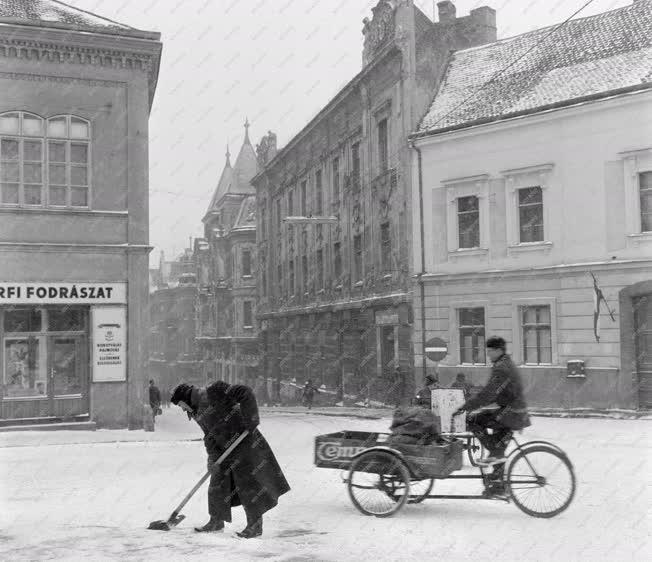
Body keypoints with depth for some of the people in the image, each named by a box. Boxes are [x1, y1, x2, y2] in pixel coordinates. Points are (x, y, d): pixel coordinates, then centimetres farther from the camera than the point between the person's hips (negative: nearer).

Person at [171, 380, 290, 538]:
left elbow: (245, 393, -22)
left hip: (244, 441, -8)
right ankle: (216, 522, 26)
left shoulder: (214, 391, -15)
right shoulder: (197, 413, 10)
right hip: (225, 449, 8)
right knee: (217, 483, 11)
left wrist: (250, 419, -25)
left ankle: (255, 526, 6)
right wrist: (213, 457, -5)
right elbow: (209, 436, 10)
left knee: (248, 483, -4)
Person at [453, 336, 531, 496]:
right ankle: (497, 483, 21)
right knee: (498, 446, 15)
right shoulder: (507, 364, 16)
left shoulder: (502, 369, -16)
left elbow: (487, 394, -24)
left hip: (511, 413, -10)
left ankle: (495, 454, -7)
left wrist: (465, 407, -22)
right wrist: (469, 404, 15)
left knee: (472, 420, -12)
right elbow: (492, 393, 20)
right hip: (515, 412, 10)